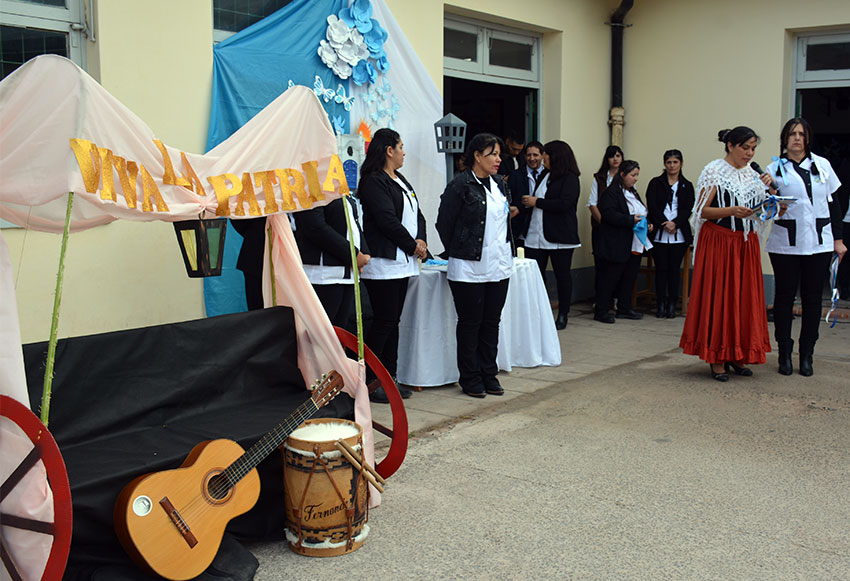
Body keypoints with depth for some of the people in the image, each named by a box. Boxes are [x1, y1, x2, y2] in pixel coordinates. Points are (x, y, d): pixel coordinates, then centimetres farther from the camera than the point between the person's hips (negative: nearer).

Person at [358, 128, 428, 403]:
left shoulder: (400, 181, 19)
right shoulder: (374, 182, -11)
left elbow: (416, 214, 16)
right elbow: (387, 220, -18)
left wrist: (421, 240, -2)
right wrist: (413, 245, -8)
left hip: (403, 263, 9)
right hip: (383, 264, -9)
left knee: (393, 321, 11)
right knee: (383, 322, -7)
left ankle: (389, 378, 18)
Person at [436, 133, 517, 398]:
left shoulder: (500, 184, 10)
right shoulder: (460, 185, -10)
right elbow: (444, 223, -5)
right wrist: (459, 253, 3)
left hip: (499, 267, 6)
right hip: (469, 269, -6)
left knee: (492, 322, 12)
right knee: (470, 323, 3)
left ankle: (489, 374, 22)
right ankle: (470, 379, 14)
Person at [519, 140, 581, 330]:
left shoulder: (570, 178, -7)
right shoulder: (544, 176, 16)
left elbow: (564, 204, -19)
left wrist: (537, 202, -14)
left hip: (559, 236, -6)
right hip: (536, 234, 7)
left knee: (562, 274, 5)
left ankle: (562, 316, 14)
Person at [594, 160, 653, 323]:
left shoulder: (633, 193, 19)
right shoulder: (611, 193, -10)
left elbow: (641, 213, 27)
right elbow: (609, 215, -21)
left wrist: (646, 224, 8)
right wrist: (631, 220, -23)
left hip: (634, 245, 9)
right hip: (617, 246, -9)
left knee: (629, 277, 12)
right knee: (610, 278, -4)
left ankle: (624, 308, 23)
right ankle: (601, 311, 2)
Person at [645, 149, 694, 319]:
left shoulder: (687, 186, 11)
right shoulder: (655, 183, 8)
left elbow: (688, 209, 2)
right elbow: (652, 206, -2)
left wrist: (675, 223, -14)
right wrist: (665, 224, -13)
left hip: (679, 234, 1)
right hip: (659, 234, -1)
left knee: (674, 269, 2)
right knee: (661, 269, 0)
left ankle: (672, 305, 6)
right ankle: (660, 305, 4)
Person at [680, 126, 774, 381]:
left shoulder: (752, 174, 14)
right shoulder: (714, 171, -3)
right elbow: (702, 210, -9)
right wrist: (732, 211, -23)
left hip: (746, 243, 6)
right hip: (718, 242, -6)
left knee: (744, 297, 5)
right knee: (717, 296, -4)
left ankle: (737, 356, 13)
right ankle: (717, 359, 3)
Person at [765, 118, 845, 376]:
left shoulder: (822, 165, 9)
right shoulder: (775, 169, 2)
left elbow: (833, 204, 13)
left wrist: (838, 239, 9)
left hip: (819, 243, 2)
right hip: (785, 244, -2)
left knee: (812, 297, 5)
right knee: (785, 296, 3)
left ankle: (807, 355, 14)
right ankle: (785, 354, 13)